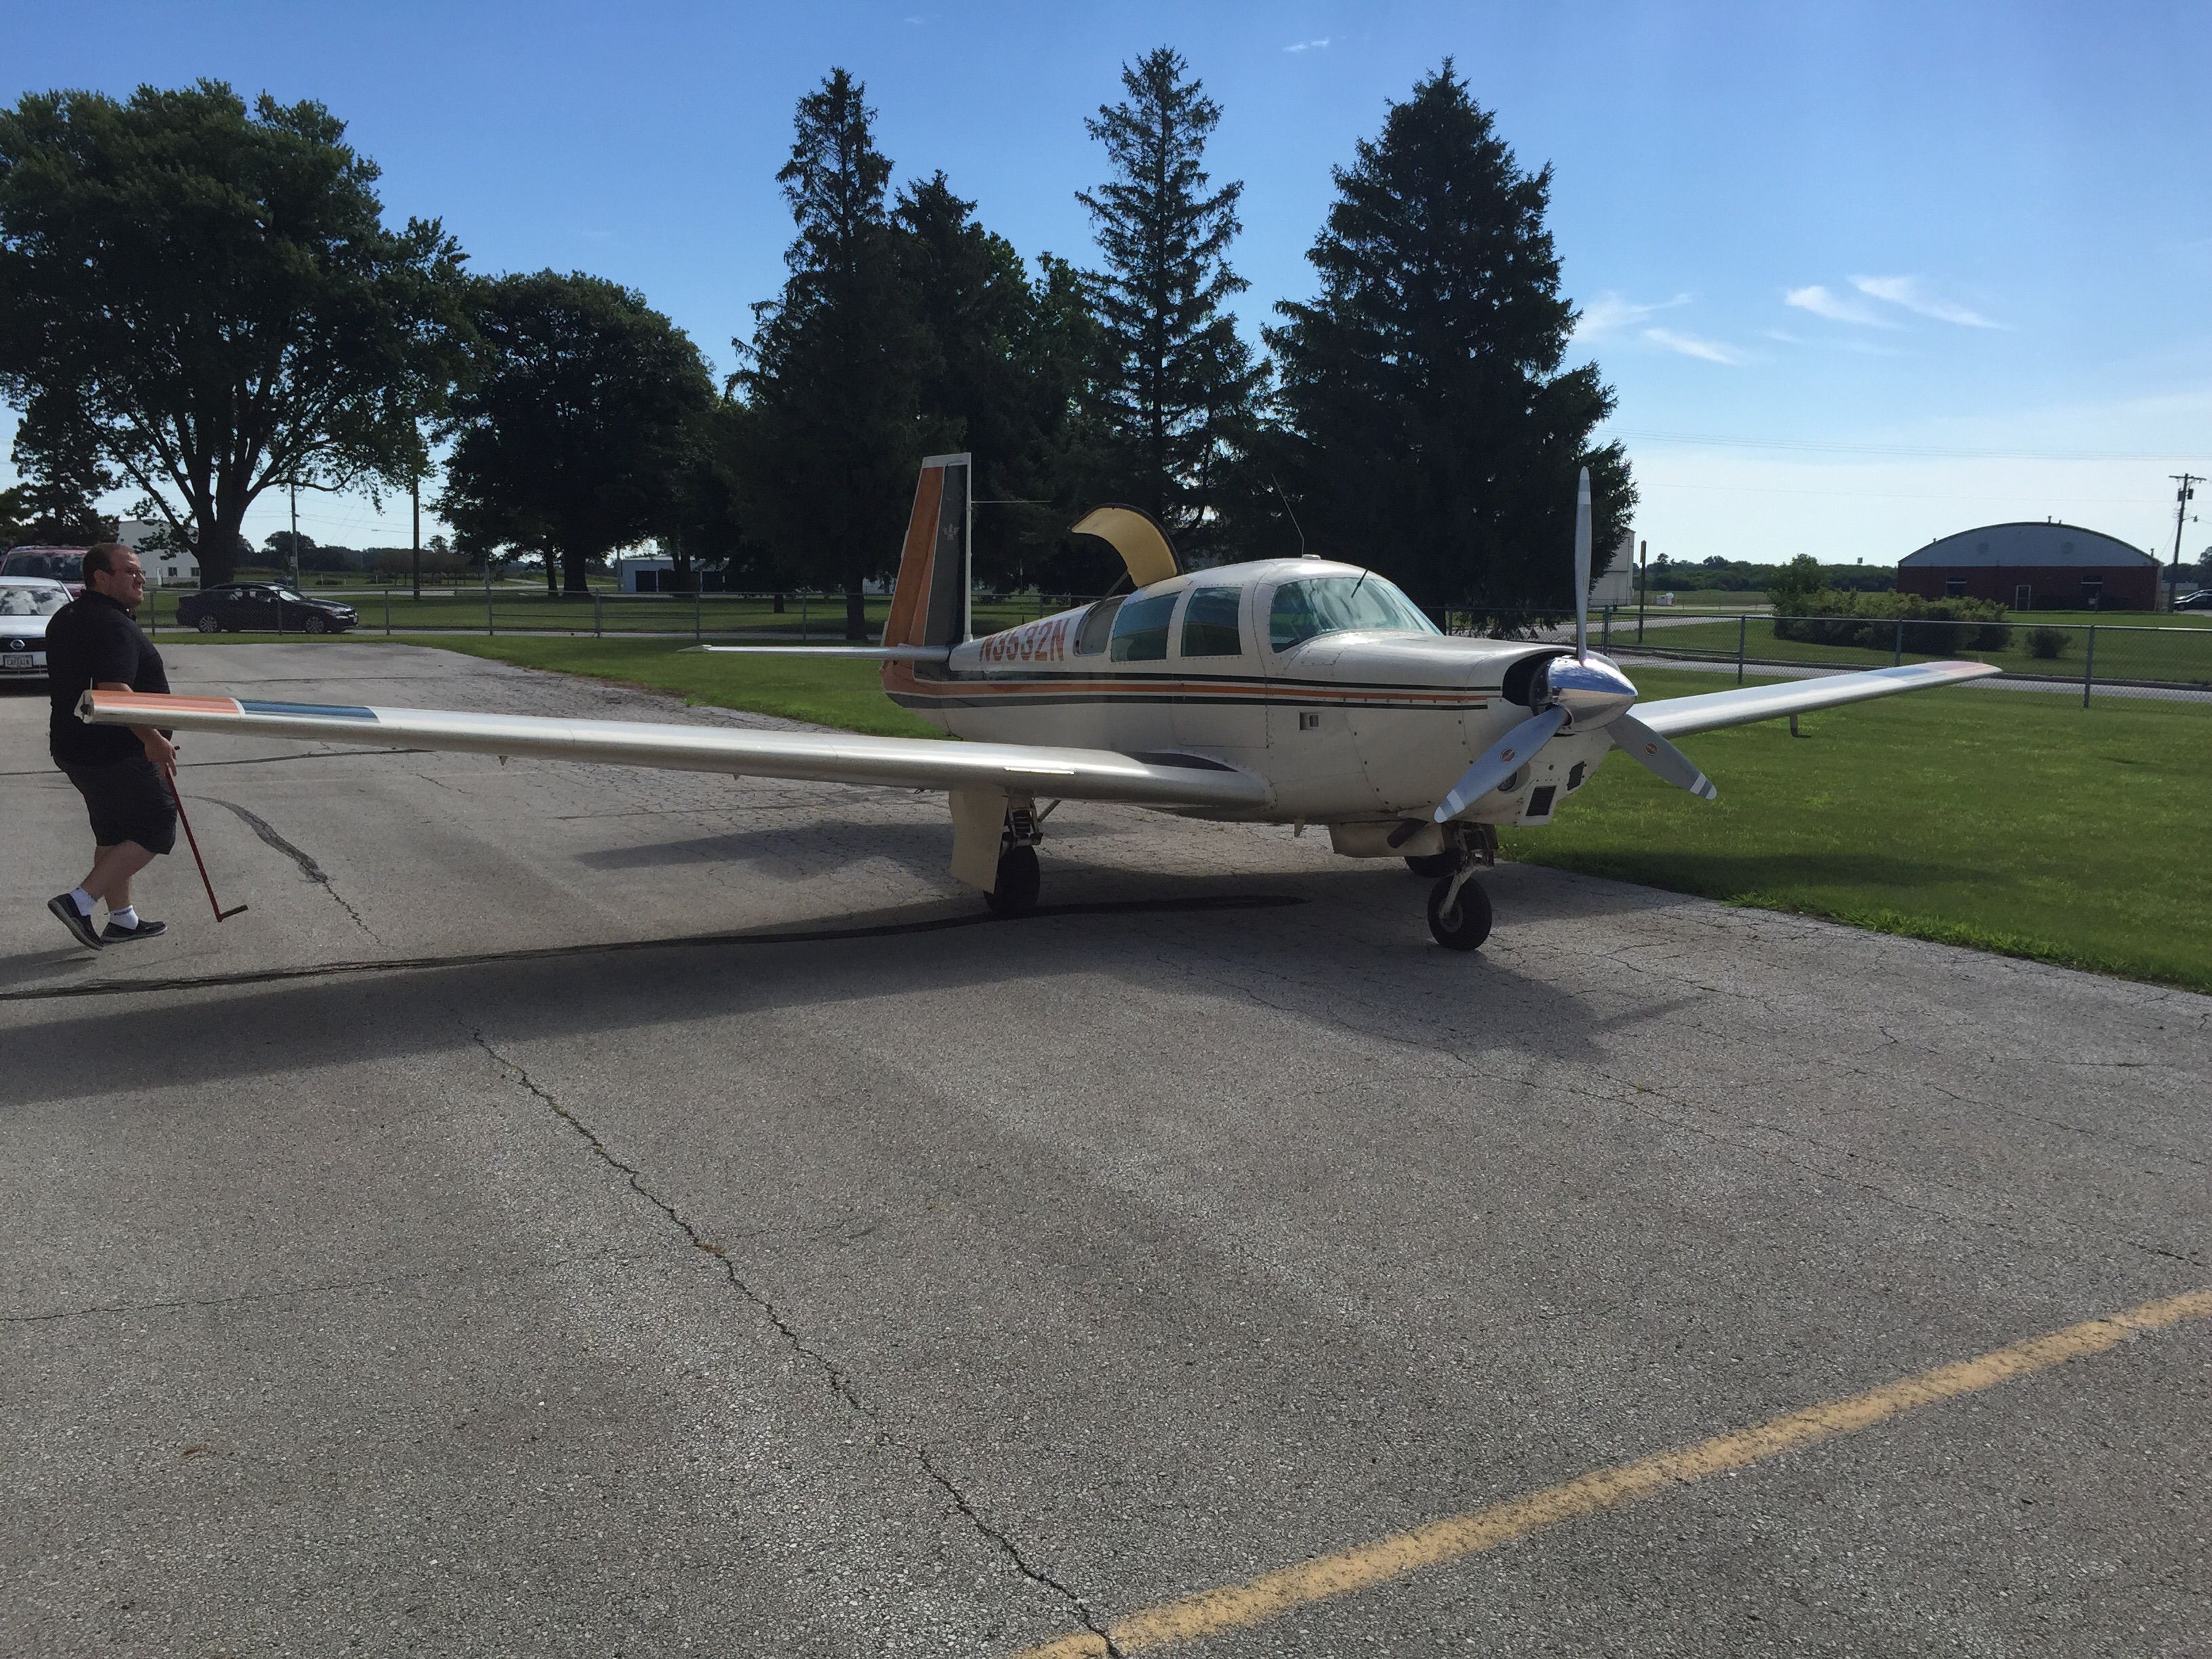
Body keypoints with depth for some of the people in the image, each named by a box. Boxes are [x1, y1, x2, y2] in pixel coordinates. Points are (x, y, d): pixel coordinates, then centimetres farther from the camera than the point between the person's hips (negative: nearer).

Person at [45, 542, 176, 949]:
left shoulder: (68, 618, 14)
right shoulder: (112, 625, -21)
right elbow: (114, 691, -31)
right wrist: (154, 739, -26)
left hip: (75, 745, 10)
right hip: (115, 753, -10)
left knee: (113, 833, 19)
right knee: (156, 829, -2)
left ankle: (122, 919, 27)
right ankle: (80, 902, -6)